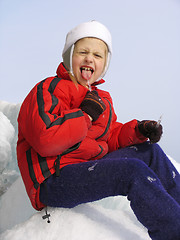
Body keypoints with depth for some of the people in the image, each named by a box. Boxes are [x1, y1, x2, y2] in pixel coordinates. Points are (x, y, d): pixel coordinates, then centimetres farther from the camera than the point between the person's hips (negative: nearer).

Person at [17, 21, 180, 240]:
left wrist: (137, 131, -1)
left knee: (149, 151, 2)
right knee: (134, 171, -26)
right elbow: (45, 140, -23)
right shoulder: (48, 90, -7)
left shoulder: (101, 99, 20)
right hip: (53, 183, -8)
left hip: (89, 169, 9)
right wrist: (85, 115, -15)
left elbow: (110, 138, 17)